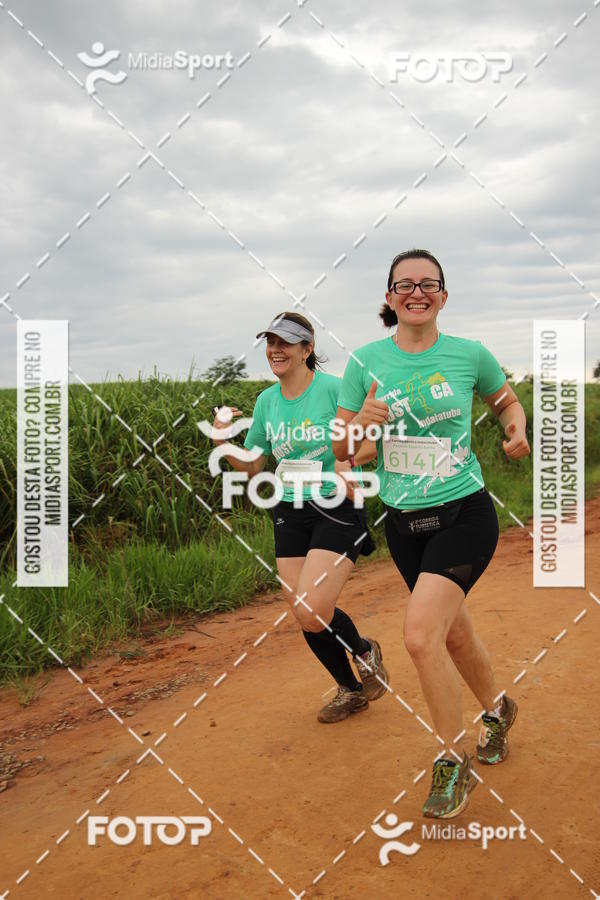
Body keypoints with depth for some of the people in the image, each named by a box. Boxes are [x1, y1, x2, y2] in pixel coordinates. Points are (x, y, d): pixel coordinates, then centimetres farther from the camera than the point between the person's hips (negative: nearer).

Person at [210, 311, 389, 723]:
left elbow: (380, 440, -7)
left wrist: (348, 461, -24)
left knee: (313, 613, -16)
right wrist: (223, 442, -4)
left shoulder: (334, 389, -10)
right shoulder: (266, 401, 7)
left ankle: (366, 650, 19)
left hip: (336, 510, -5)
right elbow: (252, 466, 13)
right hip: (289, 514, 6)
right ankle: (351, 690, 33)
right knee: (305, 616, 7)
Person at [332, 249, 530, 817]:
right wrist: (361, 422, -19)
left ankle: (454, 763, 7)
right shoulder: (365, 361, -1)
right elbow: (341, 450, 2)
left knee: (420, 635, -18)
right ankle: (497, 709, 50)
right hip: (403, 522, 3)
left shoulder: (470, 354, -4)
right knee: (454, 634, 18)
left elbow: (507, 401, 15)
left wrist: (518, 431, -6)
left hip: (465, 515, -3)